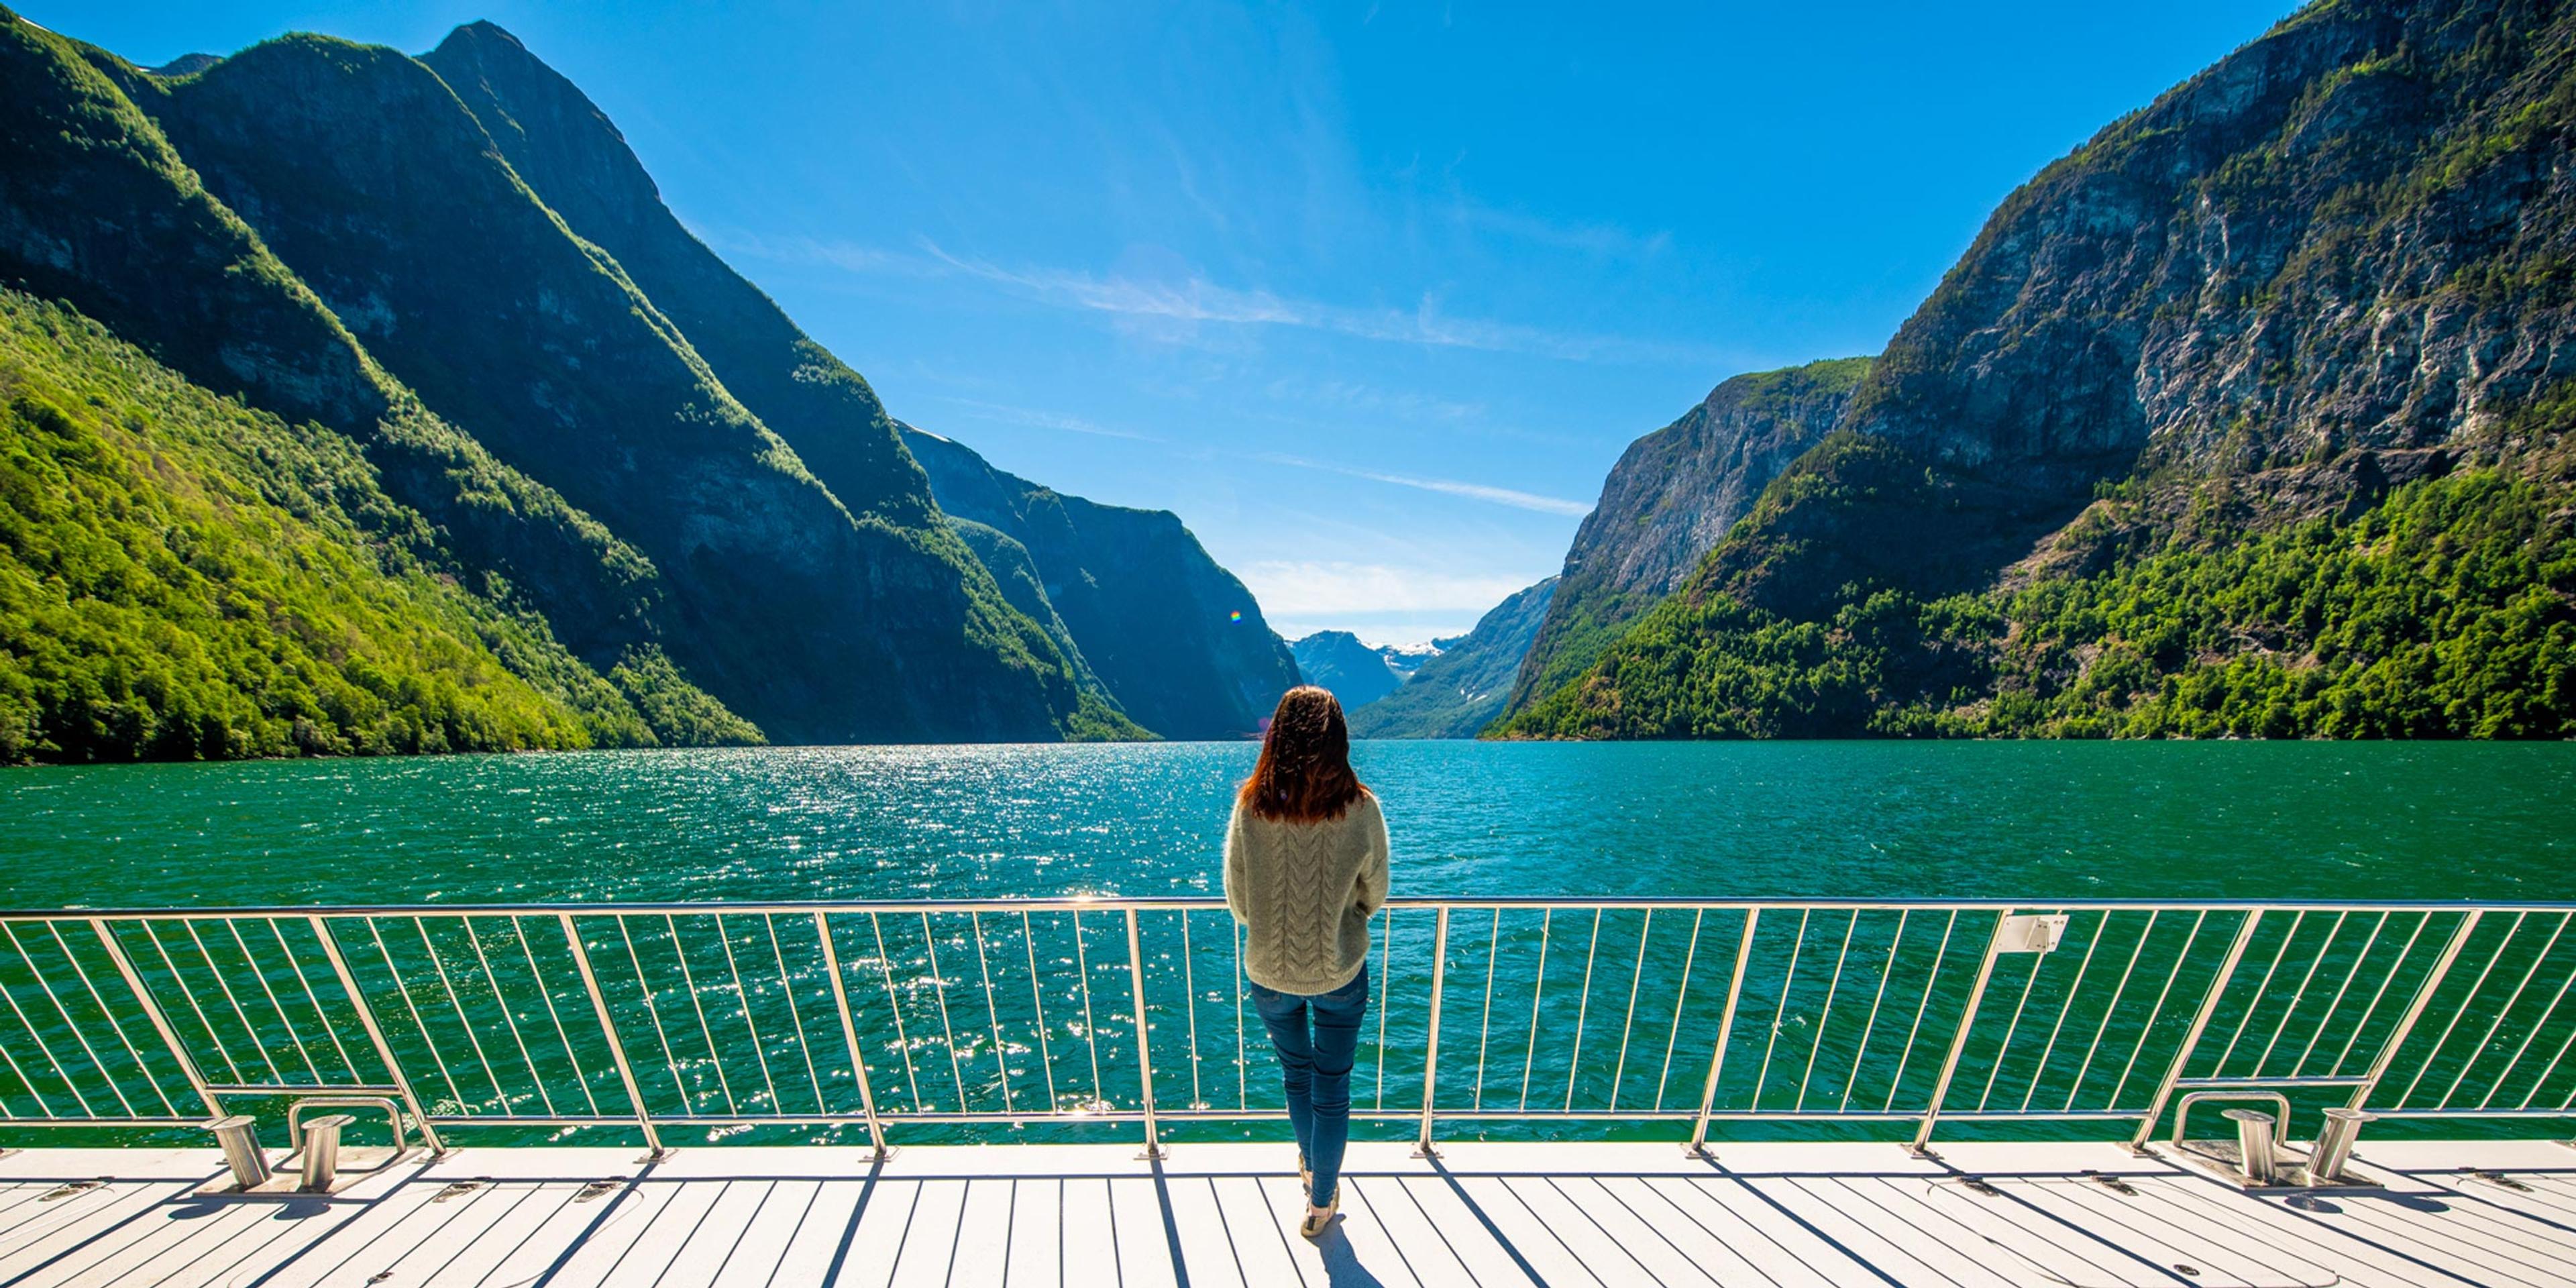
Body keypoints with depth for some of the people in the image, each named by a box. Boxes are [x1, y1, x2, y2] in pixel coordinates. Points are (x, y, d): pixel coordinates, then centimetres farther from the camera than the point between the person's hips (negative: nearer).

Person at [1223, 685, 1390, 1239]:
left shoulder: (1250, 807, -21)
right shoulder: (1361, 809, -22)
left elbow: (1238, 902, -10)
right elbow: (1374, 896, -7)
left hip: (1270, 971, 2)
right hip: (1340, 972, -1)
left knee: (1295, 1072, 29)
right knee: (1332, 1089, 22)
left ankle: (1310, 1164, 53)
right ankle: (1321, 1202, 40)